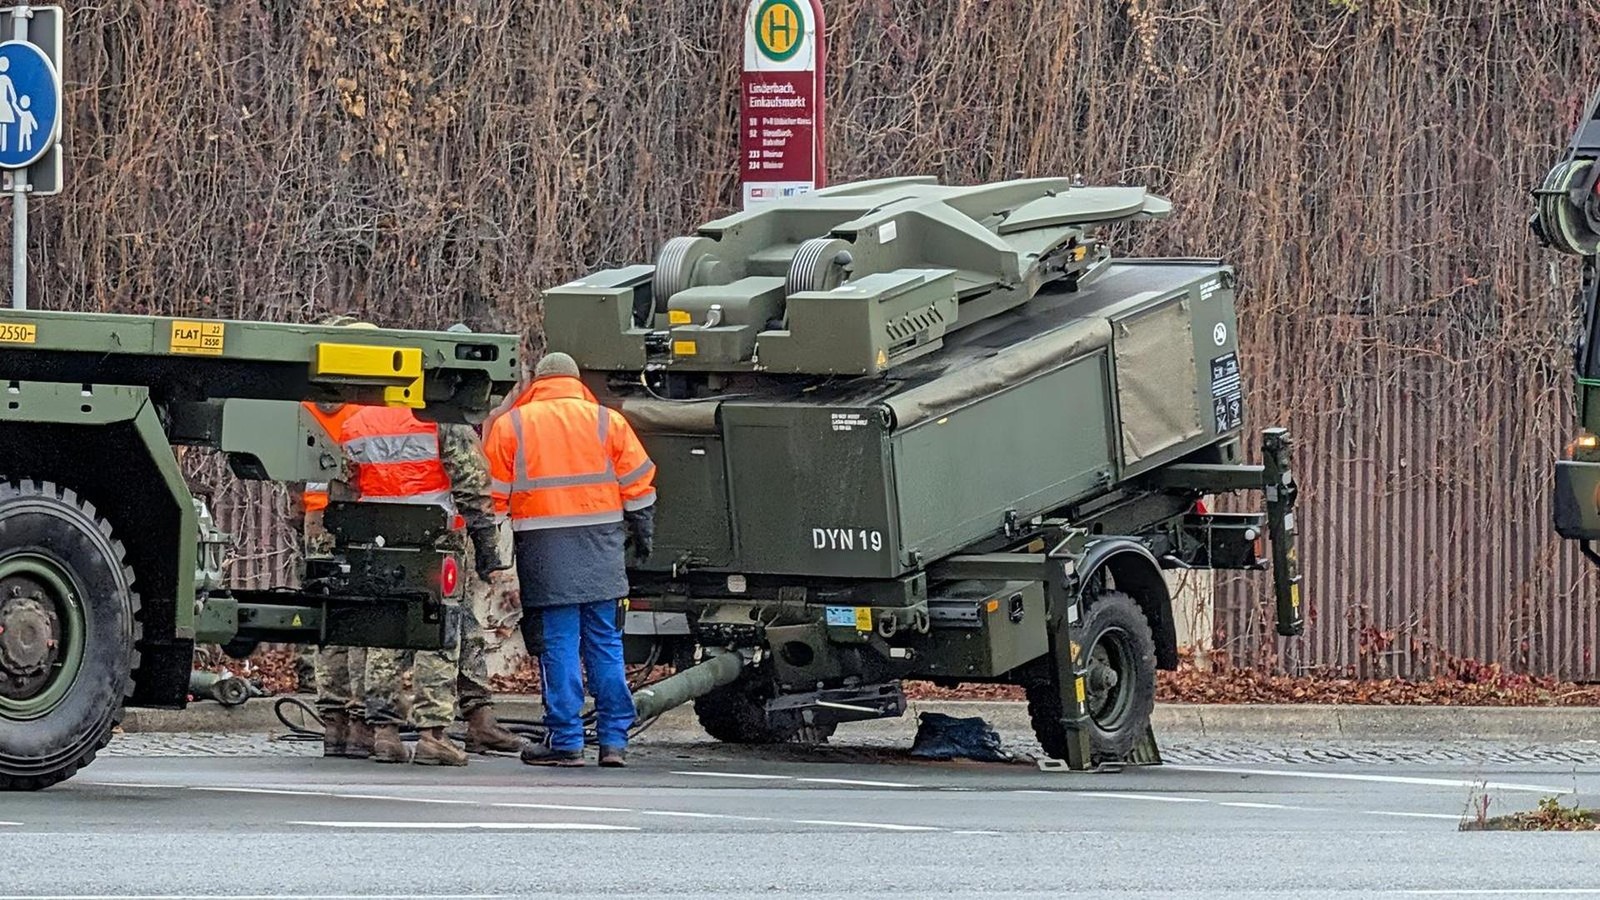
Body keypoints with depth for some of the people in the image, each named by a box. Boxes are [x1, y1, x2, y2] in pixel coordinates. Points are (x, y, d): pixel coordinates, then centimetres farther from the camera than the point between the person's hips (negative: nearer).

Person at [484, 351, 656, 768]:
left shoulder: (510, 426, 4)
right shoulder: (607, 421, 7)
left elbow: (494, 497, 3)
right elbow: (638, 486, 8)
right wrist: (642, 535, 18)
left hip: (544, 546, -2)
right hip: (602, 543, 2)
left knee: (559, 643, -1)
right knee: (605, 642, 7)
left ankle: (566, 741, -2)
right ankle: (614, 740, 7)